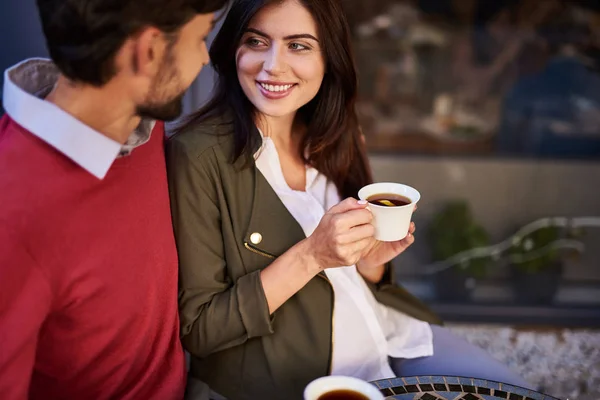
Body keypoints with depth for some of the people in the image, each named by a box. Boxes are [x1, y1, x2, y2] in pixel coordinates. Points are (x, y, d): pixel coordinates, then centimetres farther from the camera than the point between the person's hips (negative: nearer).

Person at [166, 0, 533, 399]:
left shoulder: (337, 141, 1)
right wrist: (311, 255, -24)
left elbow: (362, 277, 11)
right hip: (295, 367, -6)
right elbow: (197, 329, -15)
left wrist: (371, 259, -12)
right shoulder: (198, 155, -18)